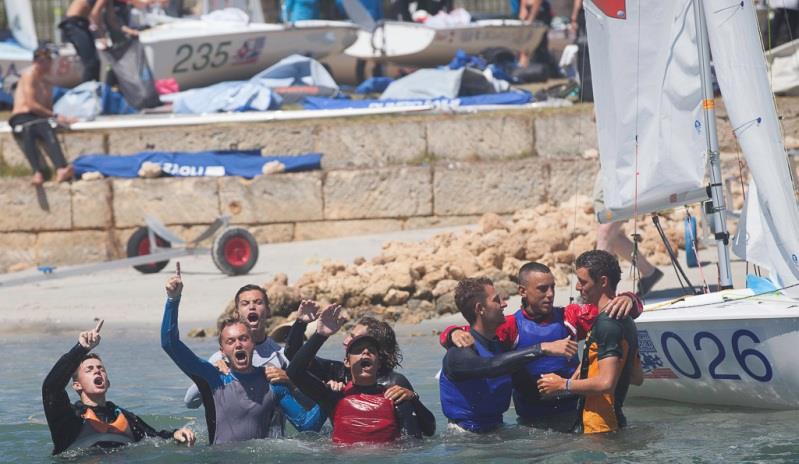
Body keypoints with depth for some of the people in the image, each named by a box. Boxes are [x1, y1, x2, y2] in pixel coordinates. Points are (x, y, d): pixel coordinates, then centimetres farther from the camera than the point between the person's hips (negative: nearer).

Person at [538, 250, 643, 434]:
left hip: (598, 426, -10)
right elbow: (637, 378, 23)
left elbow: (606, 383, -26)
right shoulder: (625, 321, 16)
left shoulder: (607, 324, -18)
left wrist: (563, 385, -14)